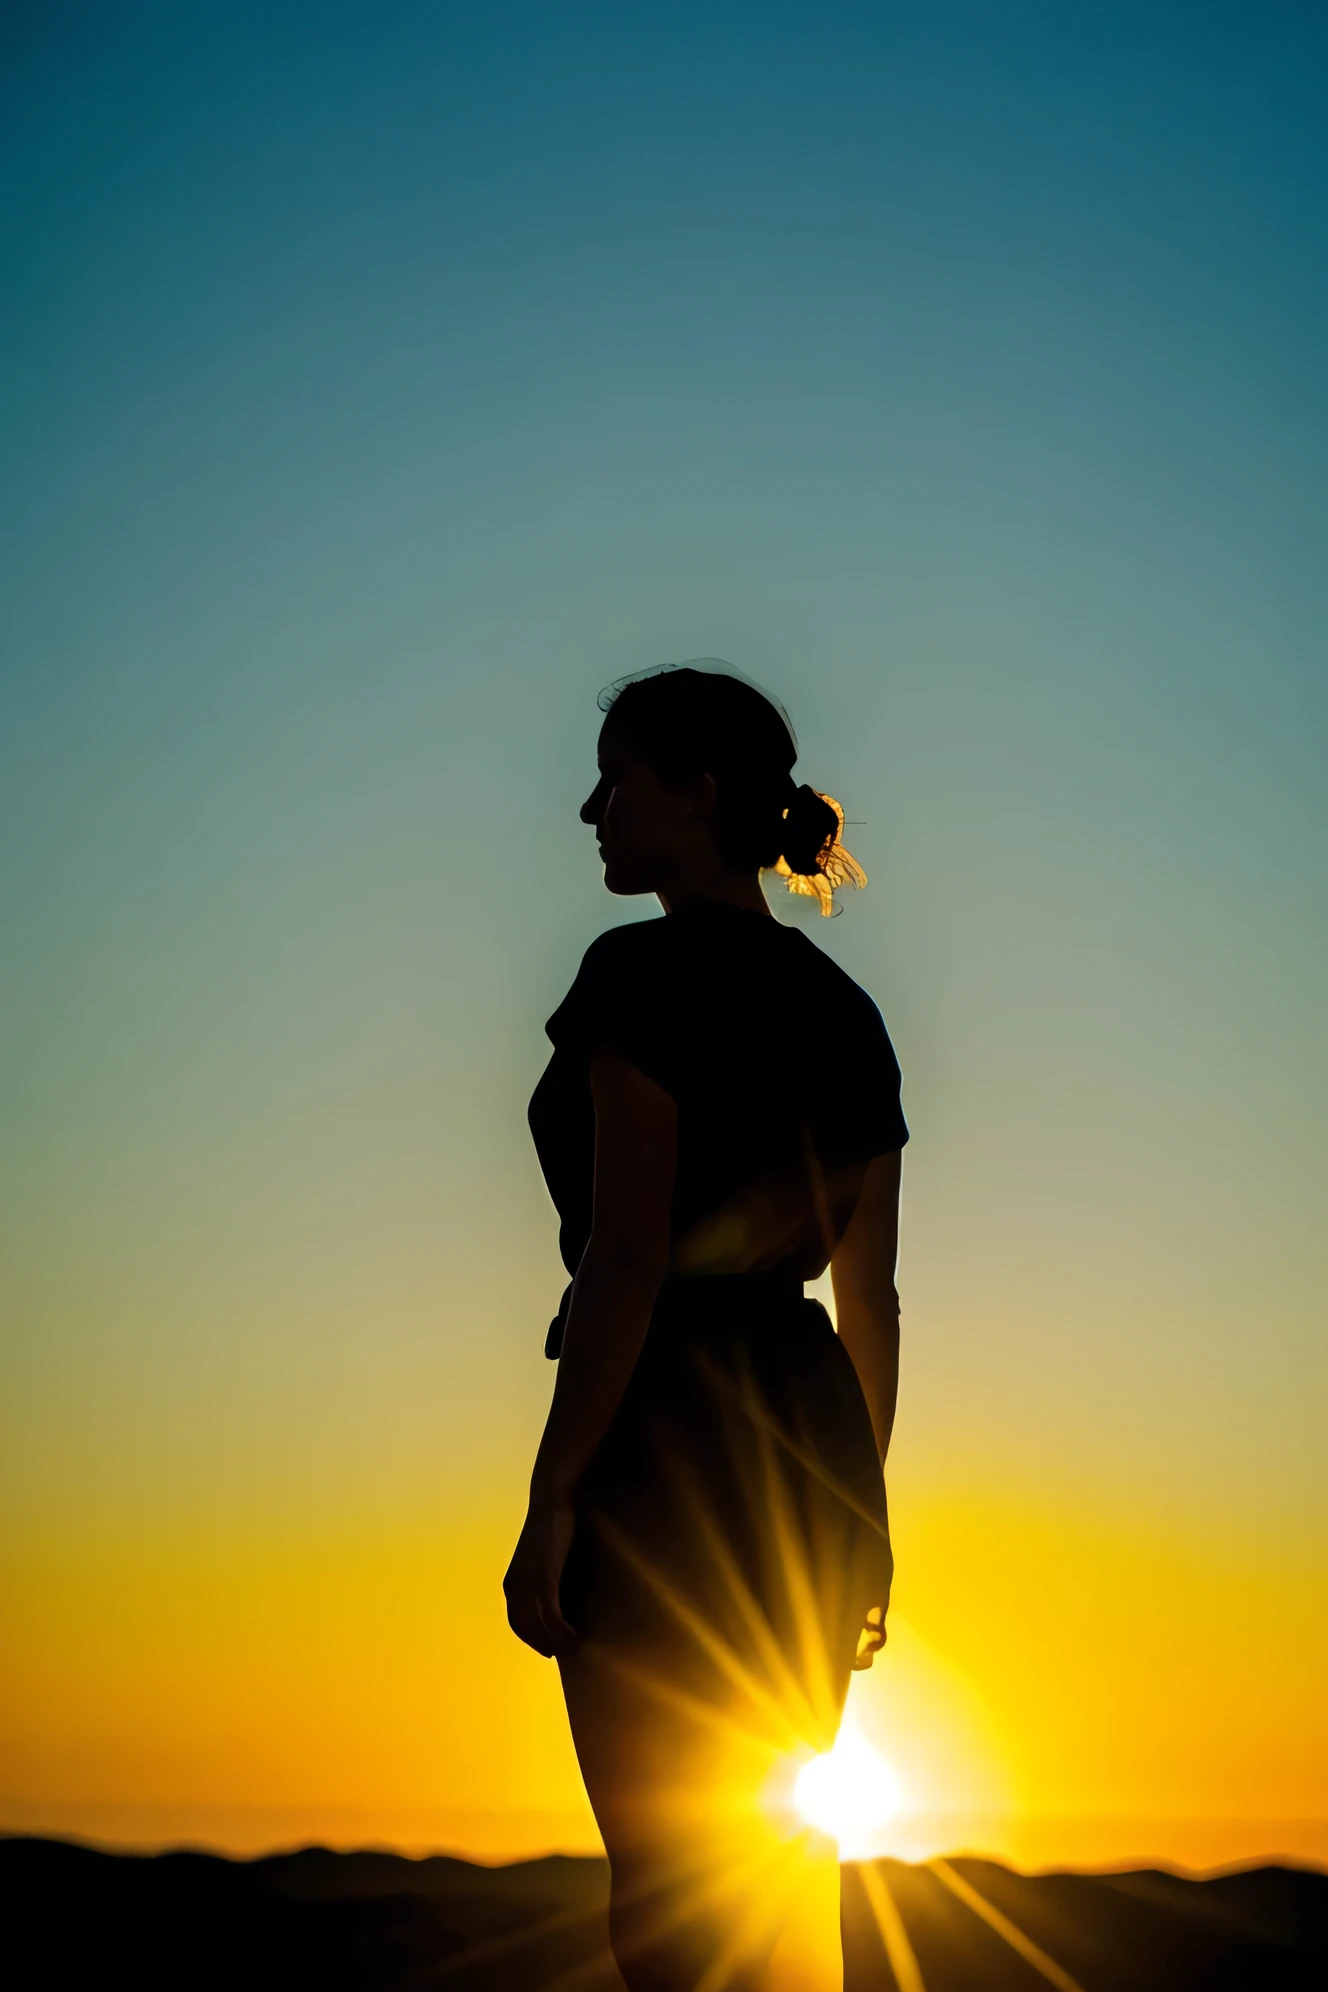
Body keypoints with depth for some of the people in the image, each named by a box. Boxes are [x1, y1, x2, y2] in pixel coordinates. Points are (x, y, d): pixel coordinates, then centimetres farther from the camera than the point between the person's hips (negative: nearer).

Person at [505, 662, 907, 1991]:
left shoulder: (647, 970, -9)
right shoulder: (843, 1007, 15)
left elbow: (627, 1258, -17)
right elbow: (871, 1297, 15)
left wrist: (551, 1500, -15)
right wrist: (854, 1514, 21)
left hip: (670, 1439, -8)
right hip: (819, 1440, 8)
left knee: (671, 1883, -3)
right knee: (765, 1858, 17)